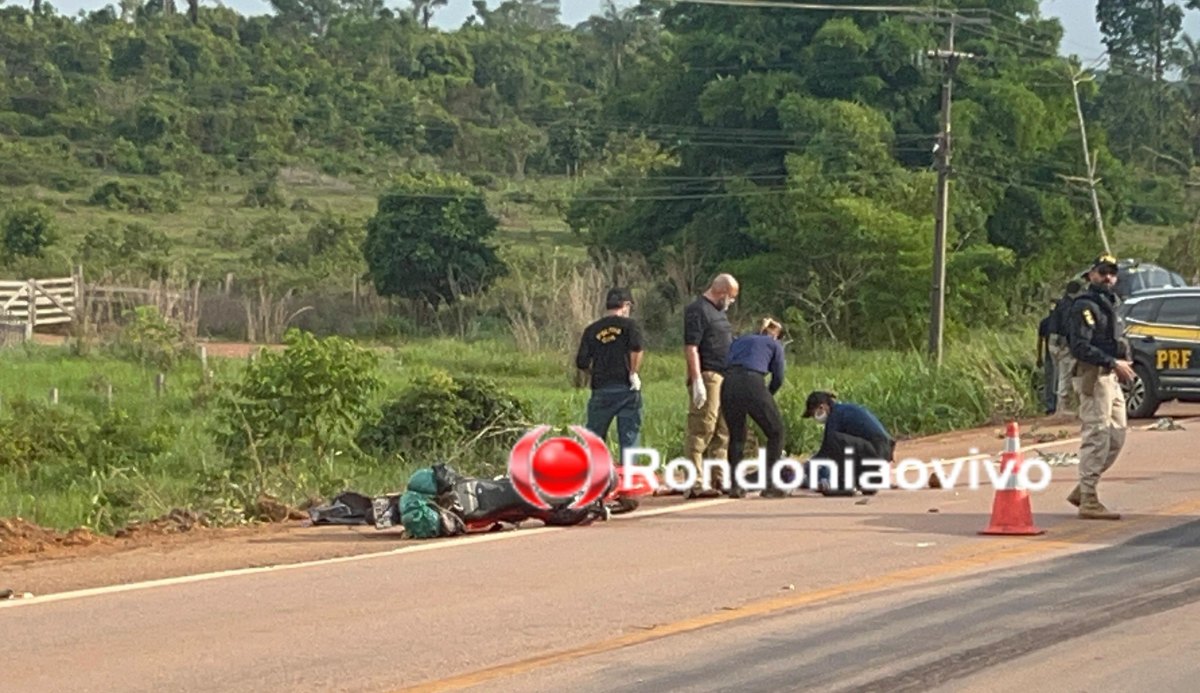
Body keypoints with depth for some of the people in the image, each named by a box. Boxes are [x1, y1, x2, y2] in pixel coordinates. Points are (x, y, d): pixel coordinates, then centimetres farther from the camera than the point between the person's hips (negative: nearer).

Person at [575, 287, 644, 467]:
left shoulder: (591, 330, 9)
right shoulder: (629, 325, 1)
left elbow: (581, 363, 4)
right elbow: (636, 348, -18)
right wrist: (633, 373, -7)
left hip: (601, 390, 2)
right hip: (627, 389, -2)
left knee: (594, 434, 10)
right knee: (629, 437, 4)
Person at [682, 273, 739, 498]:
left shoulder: (718, 311, 21)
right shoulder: (697, 310, -9)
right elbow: (691, 348, -16)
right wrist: (697, 381, -22)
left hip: (724, 378, 10)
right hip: (707, 376, -10)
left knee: (723, 432, 11)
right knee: (701, 430, -11)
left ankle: (719, 479, 17)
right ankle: (695, 484, -12)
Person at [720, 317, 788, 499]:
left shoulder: (739, 341, 31)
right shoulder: (774, 345, 21)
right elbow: (778, 379, 16)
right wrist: (767, 397, 35)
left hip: (728, 384, 4)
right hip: (753, 384, -4)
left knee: (736, 435, 20)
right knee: (775, 432, 13)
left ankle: (735, 486, 11)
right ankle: (770, 485, 8)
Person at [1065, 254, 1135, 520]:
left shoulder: (1109, 304, 21)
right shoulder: (1084, 306, -10)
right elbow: (1080, 346, -20)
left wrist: (1122, 362, 11)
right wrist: (1113, 362, -23)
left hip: (1111, 377, 10)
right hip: (1094, 375, -10)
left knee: (1117, 435, 12)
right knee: (1096, 436, -10)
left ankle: (1083, 490, 19)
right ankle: (1089, 500, -7)